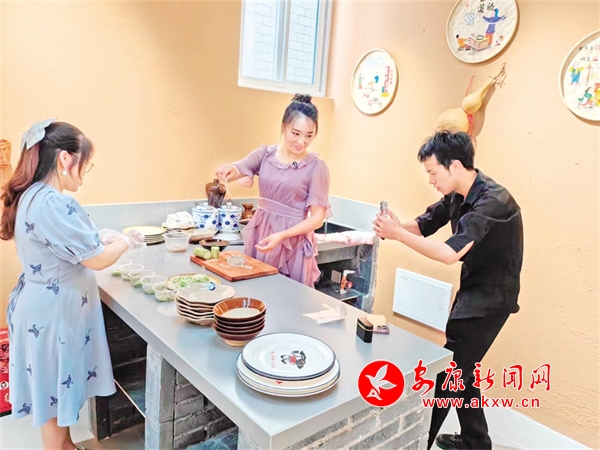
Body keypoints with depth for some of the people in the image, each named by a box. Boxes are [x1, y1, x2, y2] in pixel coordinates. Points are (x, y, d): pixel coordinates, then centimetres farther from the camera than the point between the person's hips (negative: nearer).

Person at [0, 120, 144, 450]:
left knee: (59, 388, 23)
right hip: (53, 311, -10)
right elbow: (96, 260, -24)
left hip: (49, 305, 10)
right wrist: (126, 241, -7)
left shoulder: (34, 196, 5)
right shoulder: (51, 202, -27)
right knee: (54, 392, 10)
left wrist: (100, 237, 6)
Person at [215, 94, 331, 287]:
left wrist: (282, 235, -22)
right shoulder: (265, 153, 3)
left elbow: (317, 218, -10)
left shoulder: (316, 166, -8)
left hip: (292, 243, -3)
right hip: (260, 235, 4)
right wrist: (228, 169, -33)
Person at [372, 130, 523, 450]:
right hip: (472, 293, 9)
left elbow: (450, 253, -33)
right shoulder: (457, 197, 2)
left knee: (447, 372, -3)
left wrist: (397, 234, -29)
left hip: (490, 300, -9)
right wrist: (392, 228, -16)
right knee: (458, 370, 18)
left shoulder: (492, 201, -26)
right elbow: (422, 226, 5)